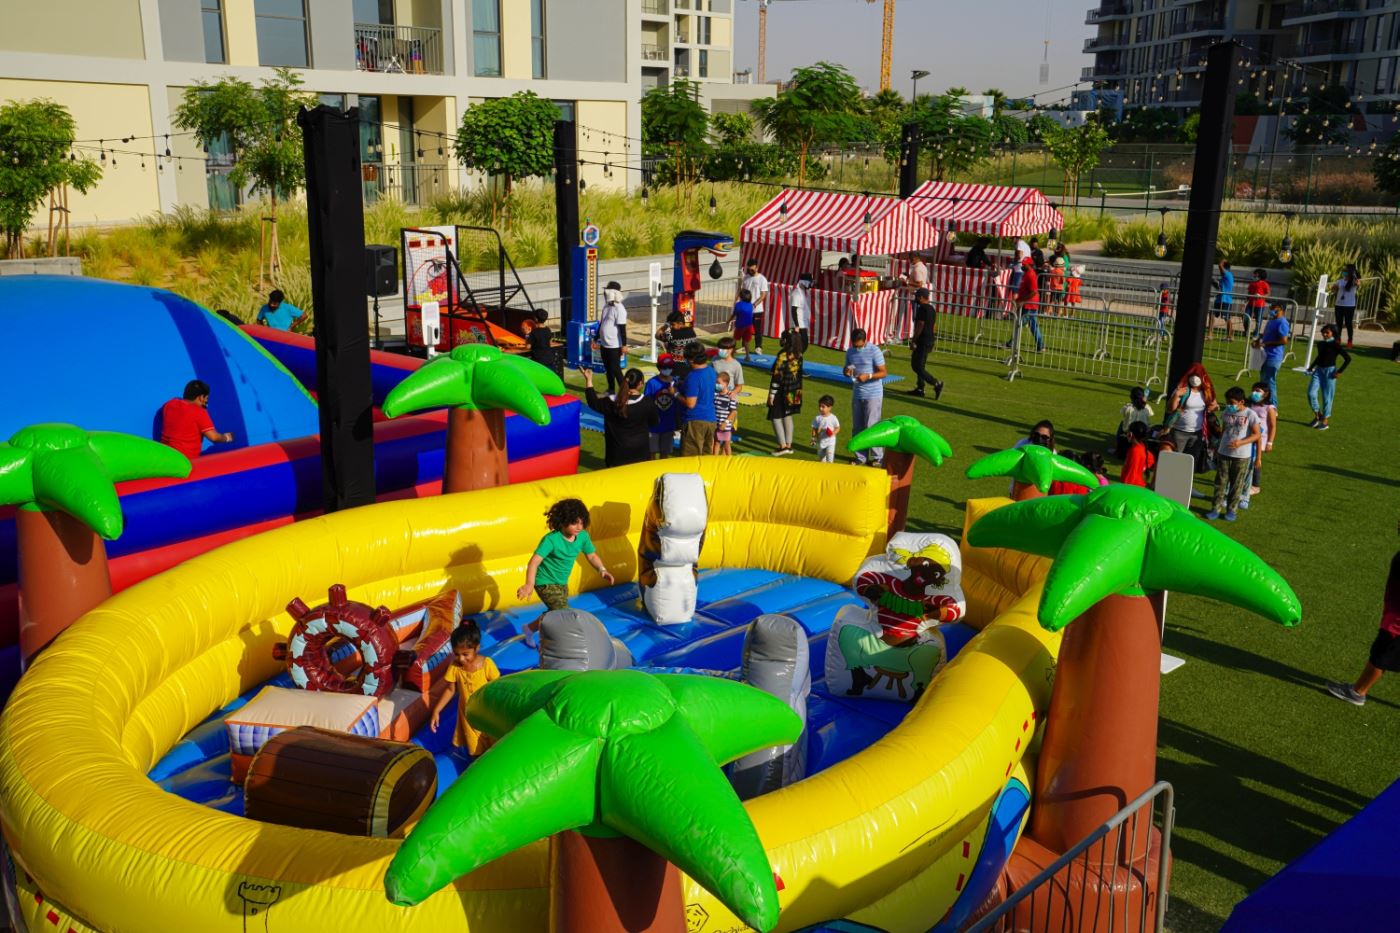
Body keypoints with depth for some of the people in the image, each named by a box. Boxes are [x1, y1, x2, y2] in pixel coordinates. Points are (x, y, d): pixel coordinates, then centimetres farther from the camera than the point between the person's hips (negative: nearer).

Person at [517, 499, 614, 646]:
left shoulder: (583, 536, -11)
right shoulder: (551, 539, -28)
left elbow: (592, 555, 4)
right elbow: (534, 562, -33)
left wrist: (602, 570, -14)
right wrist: (529, 584, -45)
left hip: (562, 583, 7)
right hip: (546, 583, -7)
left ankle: (530, 628, 49)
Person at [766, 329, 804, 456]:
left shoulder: (782, 356, -20)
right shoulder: (798, 355, 0)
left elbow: (777, 377, -19)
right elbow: (799, 372, 7)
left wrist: (771, 394, -14)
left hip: (782, 392, -7)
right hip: (794, 391, 7)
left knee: (776, 417, 2)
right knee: (787, 416, 16)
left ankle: (783, 446, -2)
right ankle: (789, 445, 19)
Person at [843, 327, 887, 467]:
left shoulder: (874, 351, -12)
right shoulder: (850, 352, 6)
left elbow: (884, 372, -12)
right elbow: (846, 369, 17)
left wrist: (868, 376, -26)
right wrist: (847, 372, -7)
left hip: (873, 394, -6)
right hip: (857, 394, 6)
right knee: (857, 428, 9)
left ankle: (878, 458, 6)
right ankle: (861, 458, 19)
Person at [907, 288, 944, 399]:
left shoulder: (922, 309, -16)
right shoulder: (932, 309, 14)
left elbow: (920, 326, -21)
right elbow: (934, 328, 18)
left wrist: (913, 341, -17)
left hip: (922, 342, -10)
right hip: (929, 341, 10)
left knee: (917, 367, -8)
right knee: (919, 365, 16)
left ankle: (936, 383, -12)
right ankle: (920, 389, 18)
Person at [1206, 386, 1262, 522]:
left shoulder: (1250, 415, -9)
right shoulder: (1226, 413, 4)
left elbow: (1257, 434, -9)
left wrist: (1241, 442, -23)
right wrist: (1218, 448, 15)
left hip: (1242, 456, -3)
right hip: (1224, 453, 4)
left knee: (1237, 484, 6)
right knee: (1220, 482, 4)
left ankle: (1231, 510, 16)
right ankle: (1216, 508, 9)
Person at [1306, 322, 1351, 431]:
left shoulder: (1335, 345, -9)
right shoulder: (1320, 344, 8)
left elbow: (1348, 358, -10)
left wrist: (1339, 372, -11)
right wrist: (1311, 368, 20)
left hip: (1329, 372, -5)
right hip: (1318, 370, 5)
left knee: (1327, 397, 1)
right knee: (1311, 393, -9)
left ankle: (1324, 422, 11)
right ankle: (1317, 415, 11)